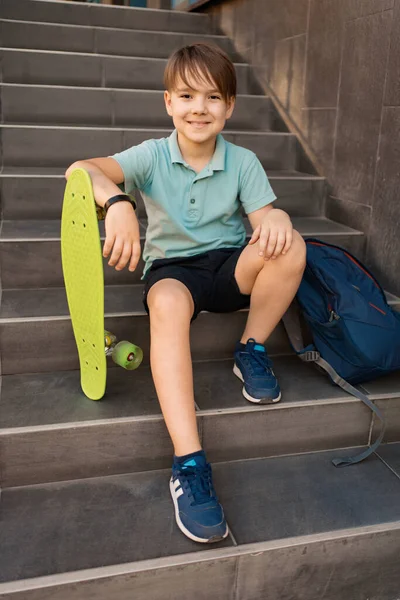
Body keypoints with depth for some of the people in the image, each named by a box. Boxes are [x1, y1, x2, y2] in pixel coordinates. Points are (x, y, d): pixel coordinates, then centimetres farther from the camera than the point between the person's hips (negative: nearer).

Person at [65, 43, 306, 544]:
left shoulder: (243, 162, 2)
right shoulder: (152, 156, -3)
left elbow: (265, 216, -7)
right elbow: (80, 170, -18)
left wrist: (275, 218, -34)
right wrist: (117, 201, -41)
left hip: (230, 267, 2)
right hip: (171, 267, -1)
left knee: (289, 244, -29)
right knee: (167, 303, -39)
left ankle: (251, 350, -6)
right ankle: (188, 462, -42)